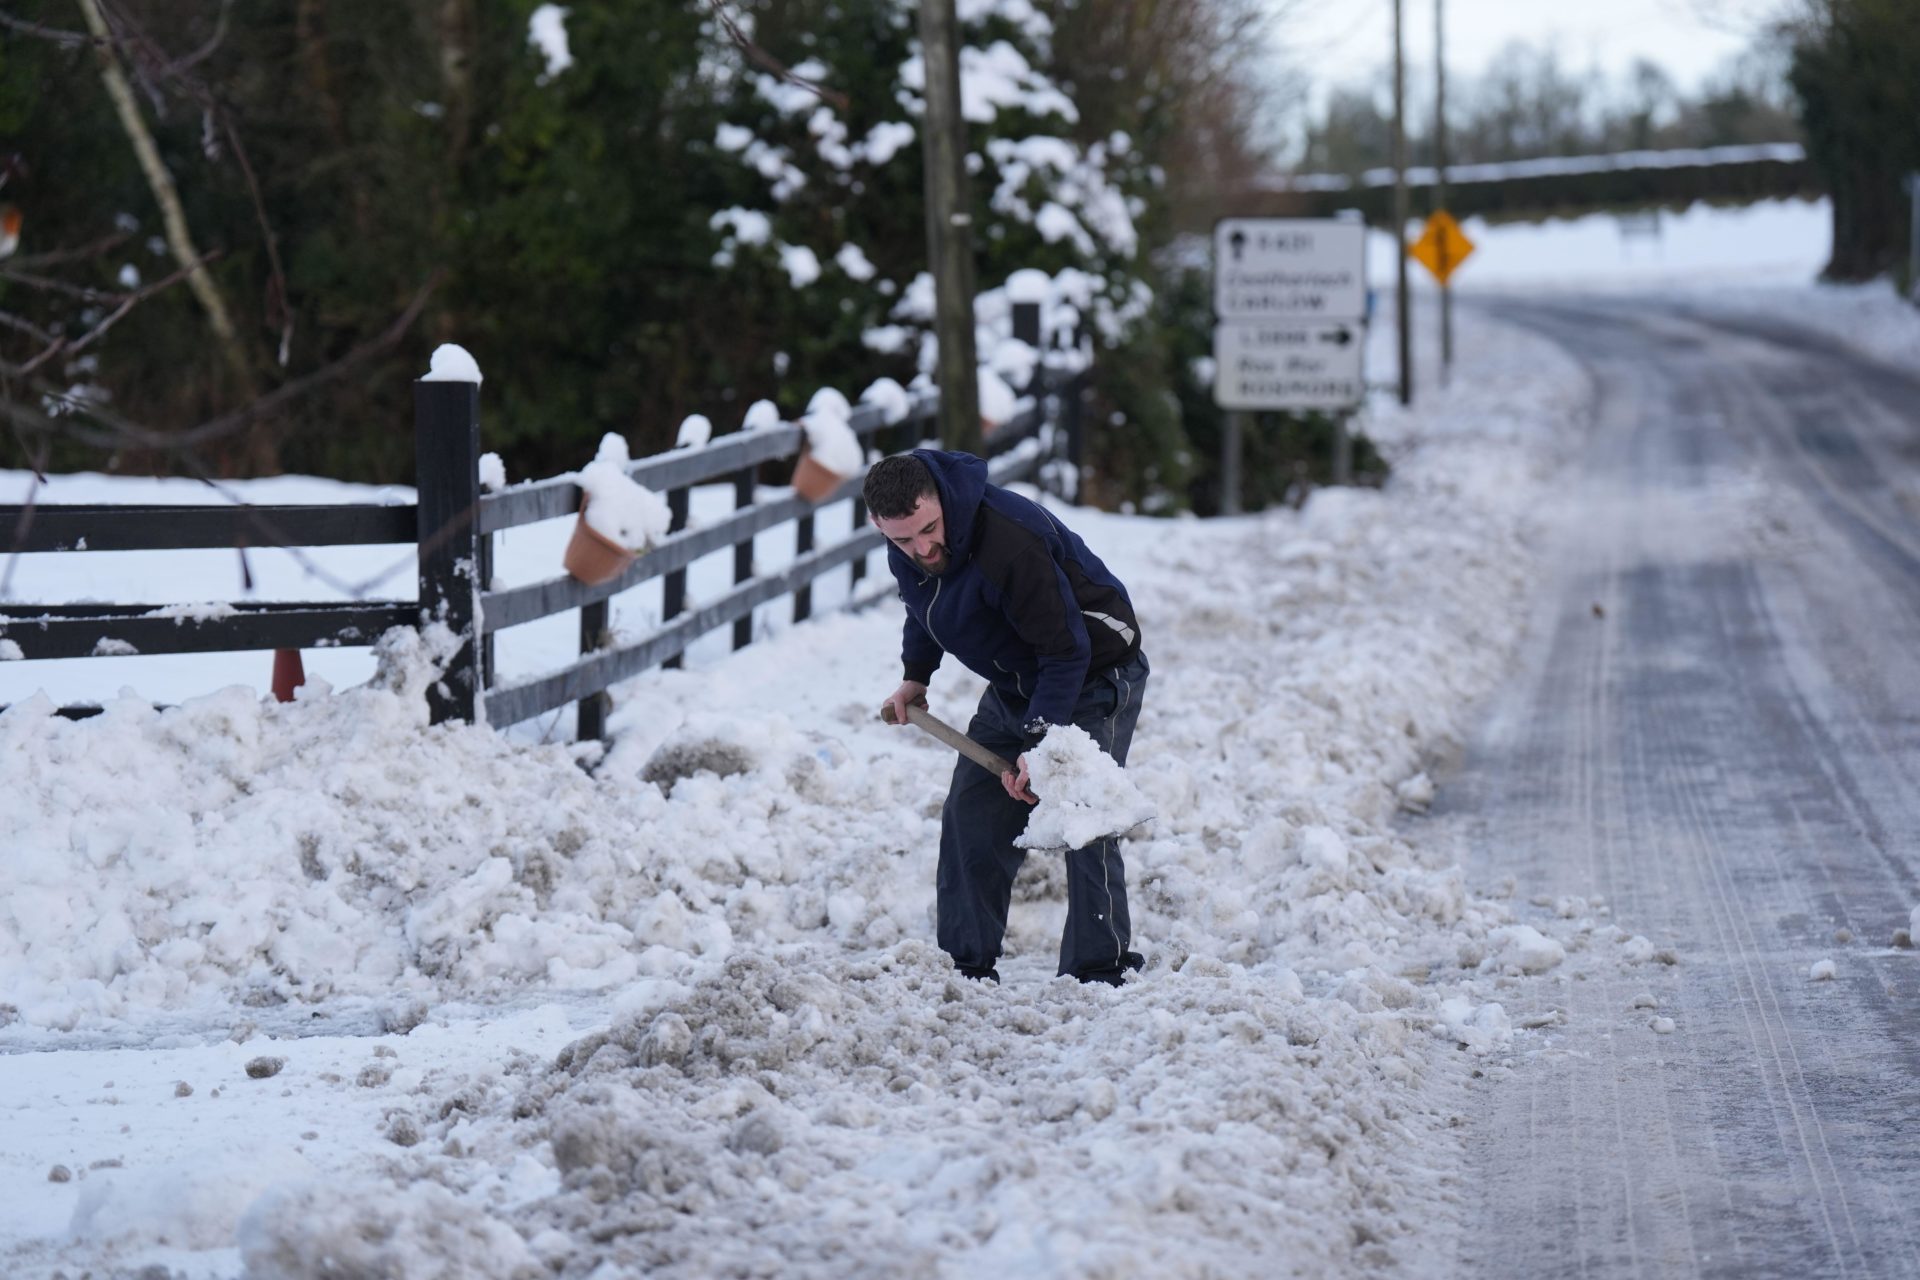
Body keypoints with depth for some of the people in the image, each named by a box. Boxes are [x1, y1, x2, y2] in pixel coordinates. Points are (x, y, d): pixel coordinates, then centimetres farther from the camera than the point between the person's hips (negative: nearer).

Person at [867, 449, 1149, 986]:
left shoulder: (1010, 542, -37)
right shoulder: (904, 549, -11)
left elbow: (1066, 651, -33)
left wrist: (1039, 741, -35)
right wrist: (914, 678, 11)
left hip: (1094, 676, -8)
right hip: (1015, 686, 8)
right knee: (971, 817, 3)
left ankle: (1100, 972, -8)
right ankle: (967, 966, 11)